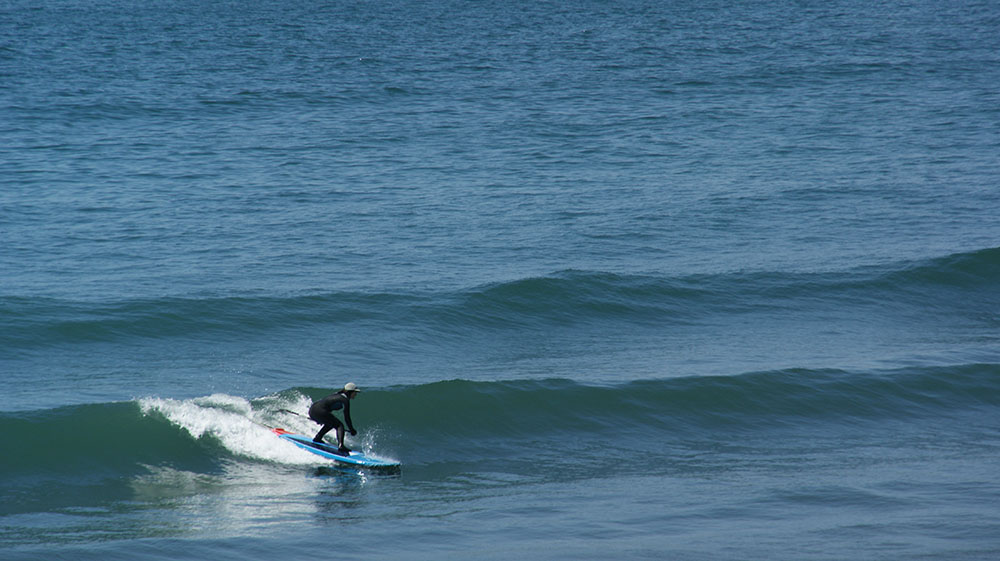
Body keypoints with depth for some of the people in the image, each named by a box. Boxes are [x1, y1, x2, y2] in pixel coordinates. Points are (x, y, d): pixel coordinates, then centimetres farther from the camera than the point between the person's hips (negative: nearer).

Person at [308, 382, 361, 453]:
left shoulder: (337, 395, 24)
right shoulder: (345, 400, -3)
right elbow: (347, 417, -4)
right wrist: (352, 430, 7)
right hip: (319, 412, -9)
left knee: (331, 423, 31)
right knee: (340, 425, -7)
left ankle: (317, 438, 27)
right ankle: (341, 445, -26)